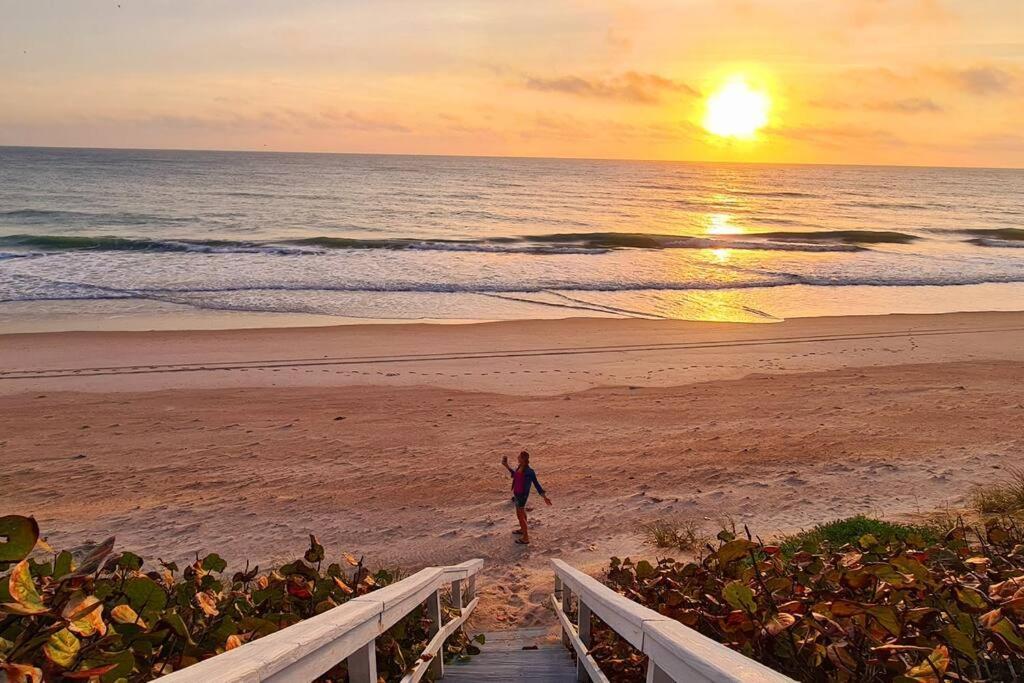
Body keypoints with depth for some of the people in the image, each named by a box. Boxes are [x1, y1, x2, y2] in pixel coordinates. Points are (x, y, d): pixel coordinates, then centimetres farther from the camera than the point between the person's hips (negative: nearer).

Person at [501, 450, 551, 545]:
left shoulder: (529, 471, -28)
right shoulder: (519, 466, -5)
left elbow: (536, 484, -21)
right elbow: (515, 475, 17)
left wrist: (544, 497, -23)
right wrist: (507, 466, 19)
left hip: (522, 495, -9)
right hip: (517, 493, 9)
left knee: (520, 515, 0)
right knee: (521, 512, 27)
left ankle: (525, 538, 11)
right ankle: (523, 529, 48)